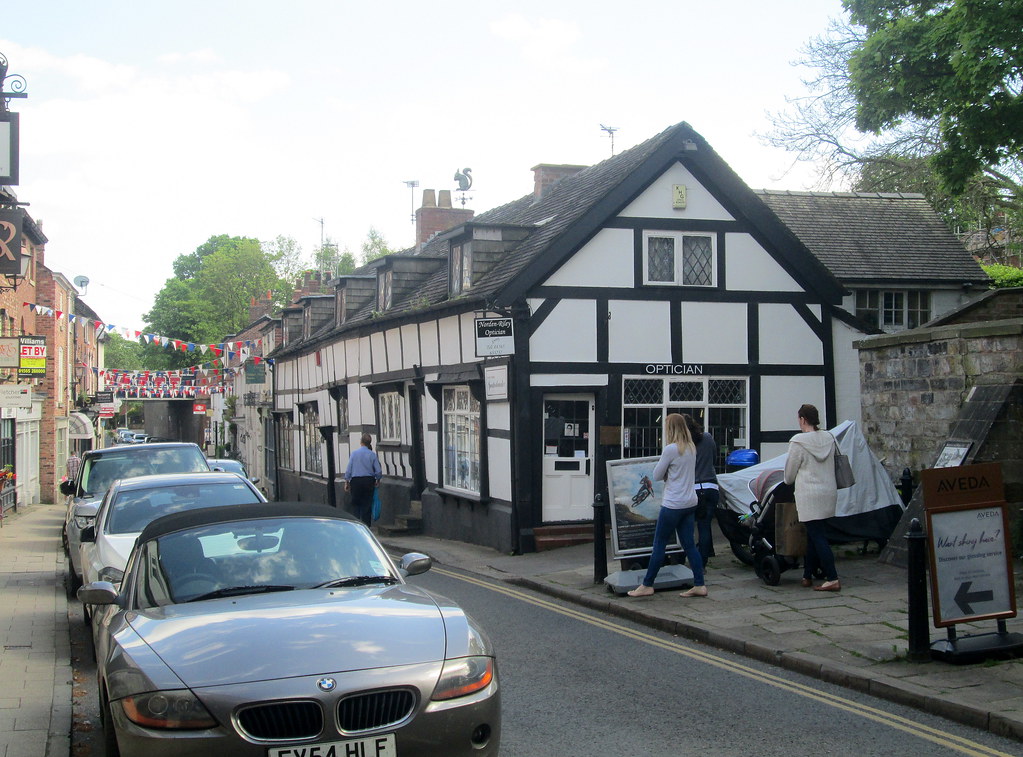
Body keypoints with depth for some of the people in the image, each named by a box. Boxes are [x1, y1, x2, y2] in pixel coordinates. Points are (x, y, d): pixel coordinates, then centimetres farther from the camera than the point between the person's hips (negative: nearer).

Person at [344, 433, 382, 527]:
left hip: (355, 481, 0)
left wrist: (346, 482, 7)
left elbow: (348, 469, -2)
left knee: (355, 503, 10)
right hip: (368, 480, 0)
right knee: (367, 505, 6)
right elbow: (378, 471, -3)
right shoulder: (372, 454, -3)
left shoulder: (354, 453, -3)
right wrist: (378, 480, 14)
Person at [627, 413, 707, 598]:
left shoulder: (670, 449, -15)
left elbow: (657, 476, -6)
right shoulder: (691, 448, 9)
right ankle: (699, 585, 7)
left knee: (659, 545, 1)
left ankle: (647, 585, 7)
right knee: (689, 545, 9)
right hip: (690, 502, 8)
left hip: (673, 505, -8)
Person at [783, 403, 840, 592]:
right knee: (813, 535, 16)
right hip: (829, 492, 7)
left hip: (809, 495, -7)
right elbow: (831, 465, 13)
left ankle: (832, 579, -12)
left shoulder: (798, 442, -11)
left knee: (817, 536, -6)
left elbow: (790, 471, -2)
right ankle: (807, 576, 22)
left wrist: (788, 481, 20)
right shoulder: (829, 438, 5)